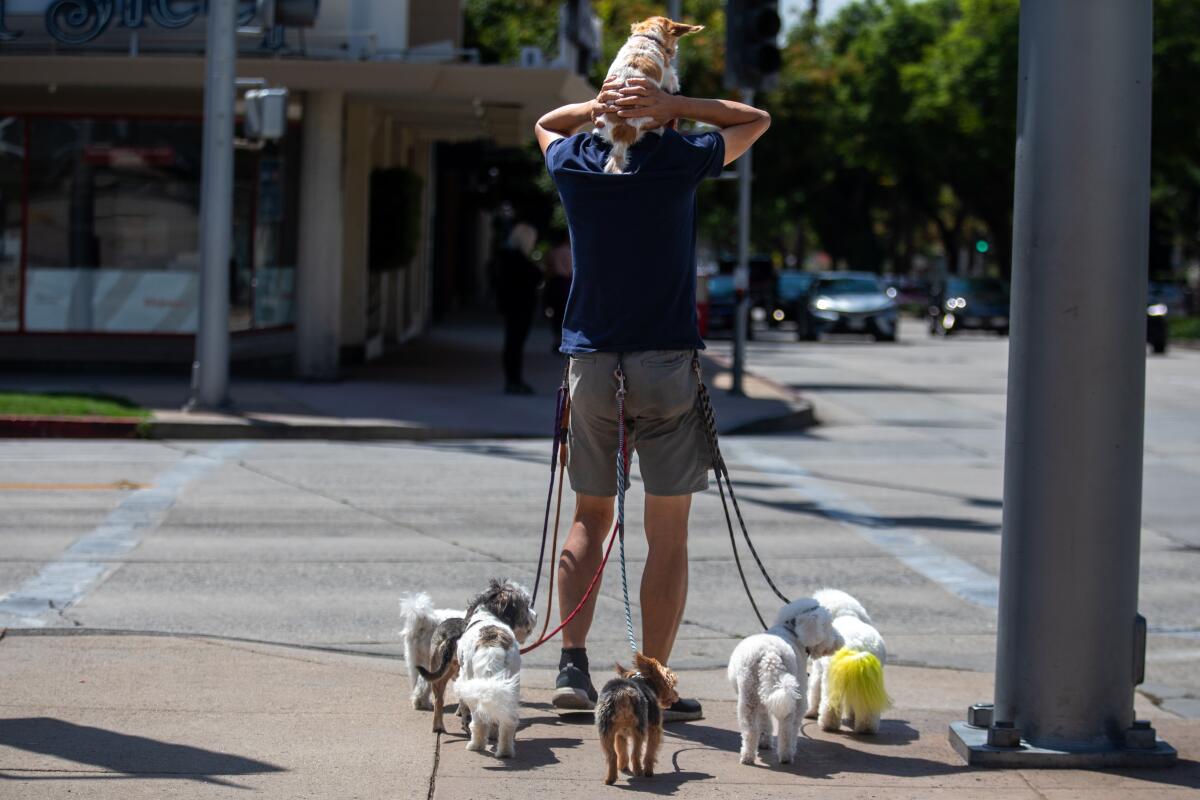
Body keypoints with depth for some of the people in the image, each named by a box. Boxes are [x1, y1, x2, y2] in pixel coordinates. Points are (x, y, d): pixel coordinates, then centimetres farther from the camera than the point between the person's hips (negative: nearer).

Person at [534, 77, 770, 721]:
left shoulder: (574, 161, 5)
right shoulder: (680, 160, -4)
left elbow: (546, 124, 29)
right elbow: (756, 120, 13)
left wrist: (597, 107, 10)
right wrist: (671, 106, 0)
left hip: (591, 368, 3)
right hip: (667, 362, -3)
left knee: (590, 516, 15)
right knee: (667, 533, 1)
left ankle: (572, 664, 4)